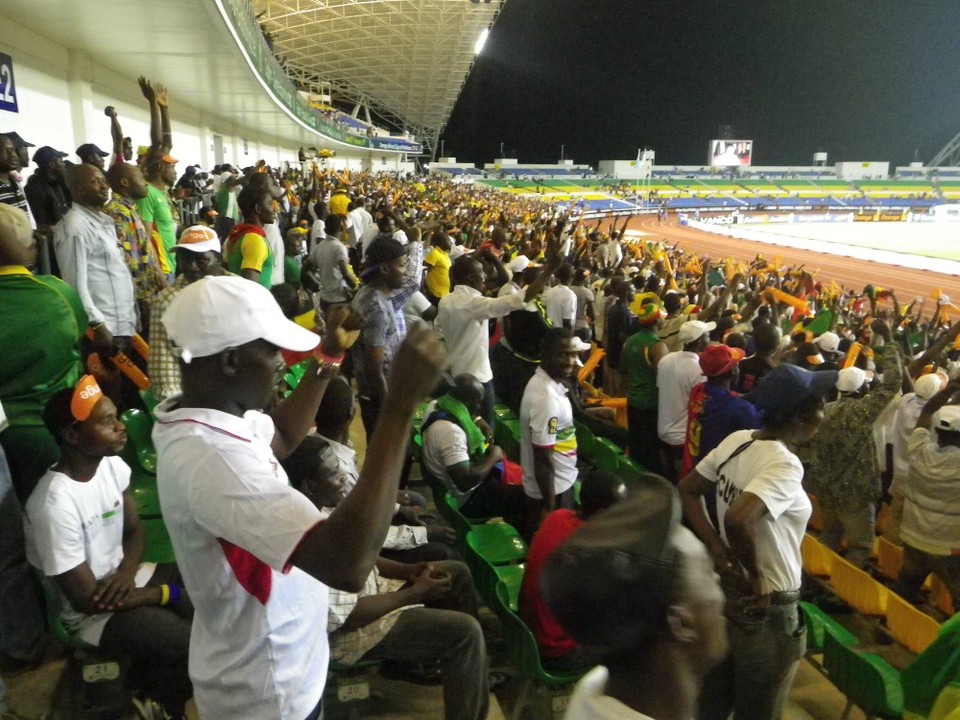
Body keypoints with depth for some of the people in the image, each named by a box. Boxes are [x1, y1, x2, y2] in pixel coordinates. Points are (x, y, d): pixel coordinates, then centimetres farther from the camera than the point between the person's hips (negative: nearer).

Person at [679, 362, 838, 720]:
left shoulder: (735, 441, -5)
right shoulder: (785, 465, -26)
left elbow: (687, 490, 1)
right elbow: (738, 520, -40)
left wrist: (717, 549, -4)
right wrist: (756, 576, -23)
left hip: (724, 591, 7)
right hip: (765, 609, -7)